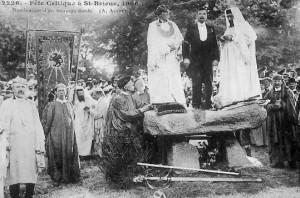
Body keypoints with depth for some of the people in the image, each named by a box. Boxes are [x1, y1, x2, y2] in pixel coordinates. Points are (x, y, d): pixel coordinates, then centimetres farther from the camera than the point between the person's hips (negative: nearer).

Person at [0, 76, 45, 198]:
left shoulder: (31, 105, 15)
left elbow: (38, 126, 10)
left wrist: (39, 145, 1)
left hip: (31, 146, 2)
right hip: (14, 145, -2)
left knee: (31, 173, 1)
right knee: (14, 174, -3)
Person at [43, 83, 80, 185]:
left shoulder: (70, 105, 10)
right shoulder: (51, 106, -2)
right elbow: (46, 122, -2)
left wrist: (72, 133, 11)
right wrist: (45, 135, -6)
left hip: (69, 136, 3)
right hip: (55, 136, -3)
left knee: (69, 156, 5)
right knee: (56, 157, 1)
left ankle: (68, 177, 18)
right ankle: (56, 178, 13)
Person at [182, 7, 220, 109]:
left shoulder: (211, 29, 14)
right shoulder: (191, 28, 8)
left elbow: (215, 45, 12)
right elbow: (186, 43, 2)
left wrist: (216, 58, 2)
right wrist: (186, 57, -9)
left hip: (208, 60, 2)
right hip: (195, 60, -2)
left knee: (209, 83, -2)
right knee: (196, 83, -5)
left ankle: (207, 103, 4)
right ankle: (196, 104, 2)